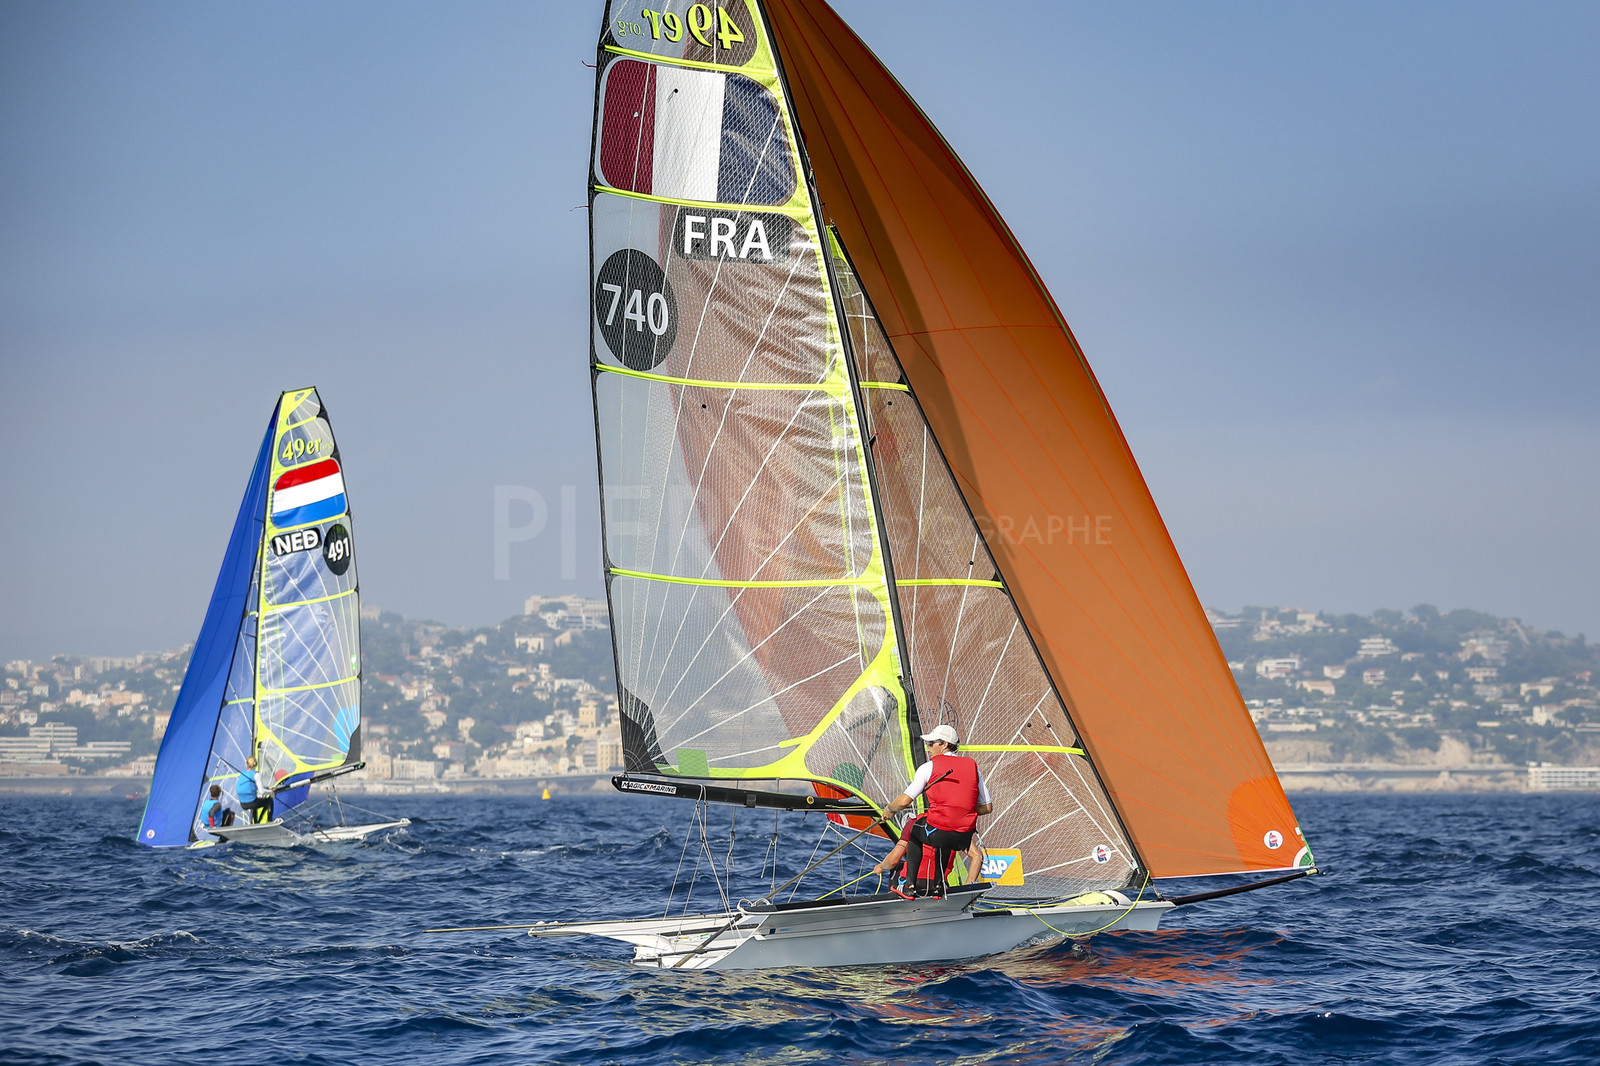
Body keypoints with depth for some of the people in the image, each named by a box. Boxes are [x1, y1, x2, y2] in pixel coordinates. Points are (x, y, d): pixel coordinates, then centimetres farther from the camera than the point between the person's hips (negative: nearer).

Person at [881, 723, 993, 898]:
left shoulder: (929, 767, -2)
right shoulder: (972, 766, 9)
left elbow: (904, 801, -5)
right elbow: (987, 807, 10)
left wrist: (889, 810, 16)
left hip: (937, 834, -4)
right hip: (964, 837, 4)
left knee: (913, 828, 29)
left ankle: (911, 884, 25)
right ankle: (938, 884, 36)